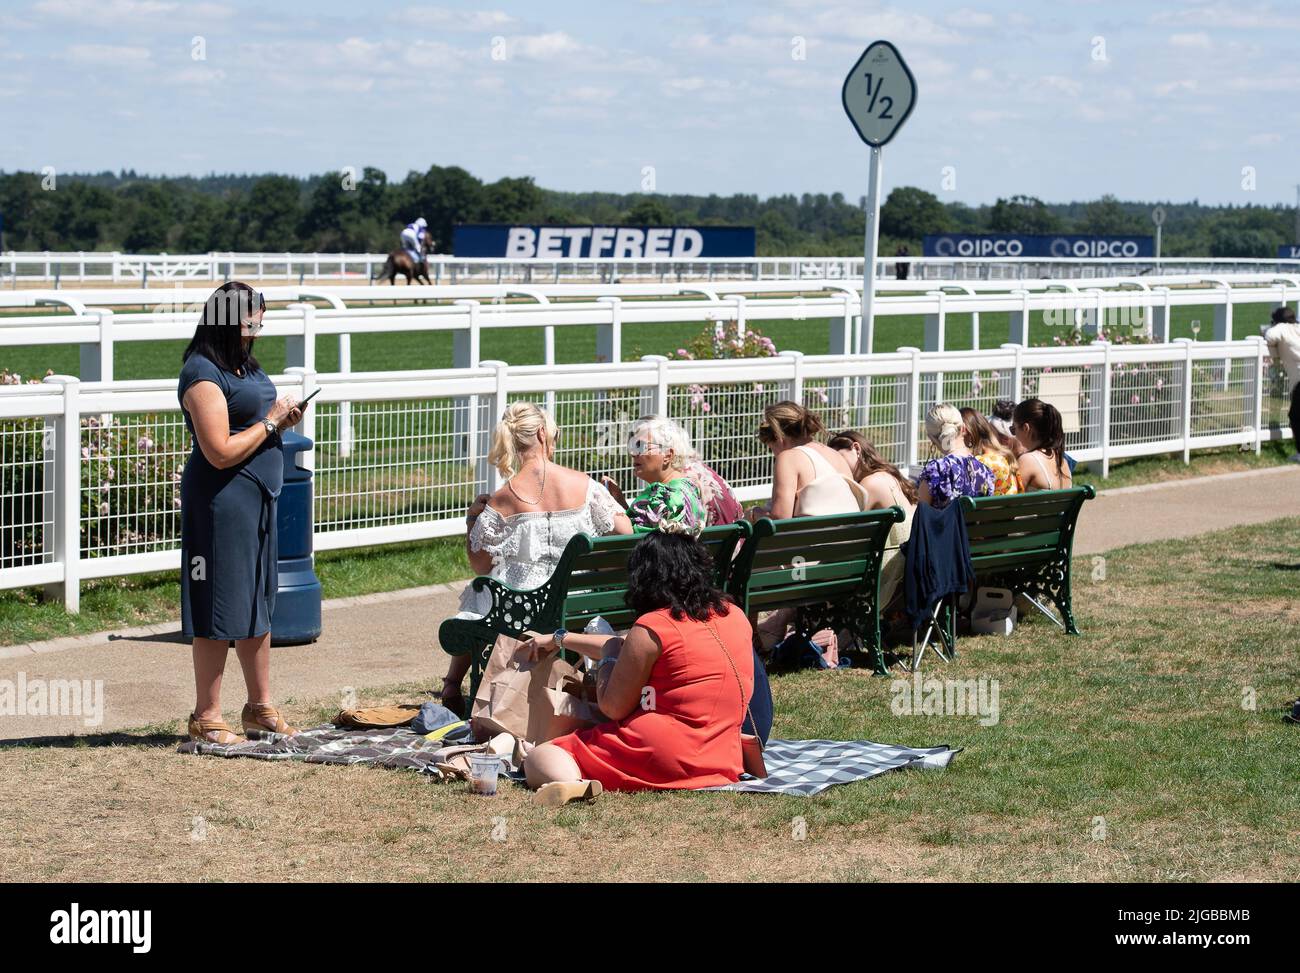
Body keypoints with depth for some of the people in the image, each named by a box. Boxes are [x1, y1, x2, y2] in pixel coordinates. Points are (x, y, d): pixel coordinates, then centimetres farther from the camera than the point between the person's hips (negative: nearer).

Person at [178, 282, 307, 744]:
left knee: (258, 605, 15)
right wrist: (270, 421, -12)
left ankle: (260, 707, 24)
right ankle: (206, 718, 3)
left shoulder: (245, 365, 13)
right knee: (219, 610, -4)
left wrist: (283, 419, 5)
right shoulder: (203, 375, -16)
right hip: (222, 501, -10)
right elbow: (221, 452, -20)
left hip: (257, 497, 10)